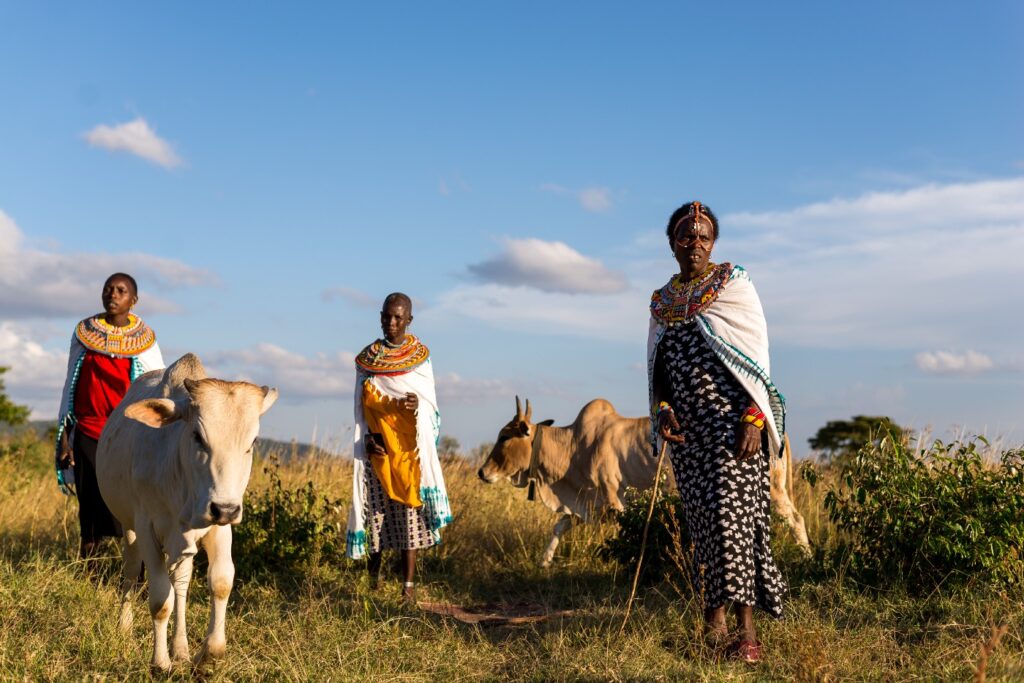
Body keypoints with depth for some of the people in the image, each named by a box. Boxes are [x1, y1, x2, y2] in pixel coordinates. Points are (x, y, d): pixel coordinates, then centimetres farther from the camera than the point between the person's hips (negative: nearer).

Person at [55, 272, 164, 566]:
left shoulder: (145, 340, 3)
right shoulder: (83, 333, 7)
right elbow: (70, 387, 11)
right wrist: (64, 437, 8)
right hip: (88, 435, 2)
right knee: (90, 513, 4)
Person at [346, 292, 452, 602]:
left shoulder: (420, 356, 5)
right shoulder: (367, 357, 7)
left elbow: (431, 401, 5)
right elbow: (360, 405, 7)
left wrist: (418, 404, -18)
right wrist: (367, 437, -7)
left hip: (410, 445, -1)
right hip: (377, 445, 1)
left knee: (409, 507, -5)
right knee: (377, 505, 0)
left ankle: (408, 582, -3)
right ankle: (373, 568, 18)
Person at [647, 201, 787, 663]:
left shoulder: (734, 284, 0)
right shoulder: (662, 301, 13)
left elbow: (757, 356, -5)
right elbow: (657, 365, 17)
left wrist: (754, 419, -15)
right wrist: (662, 408, -2)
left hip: (732, 417, -4)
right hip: (686, 427, 4)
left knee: (732, 510, -12)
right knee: (701, 515, 5)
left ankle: (746, 628, -10)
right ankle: (713, 611, 14)